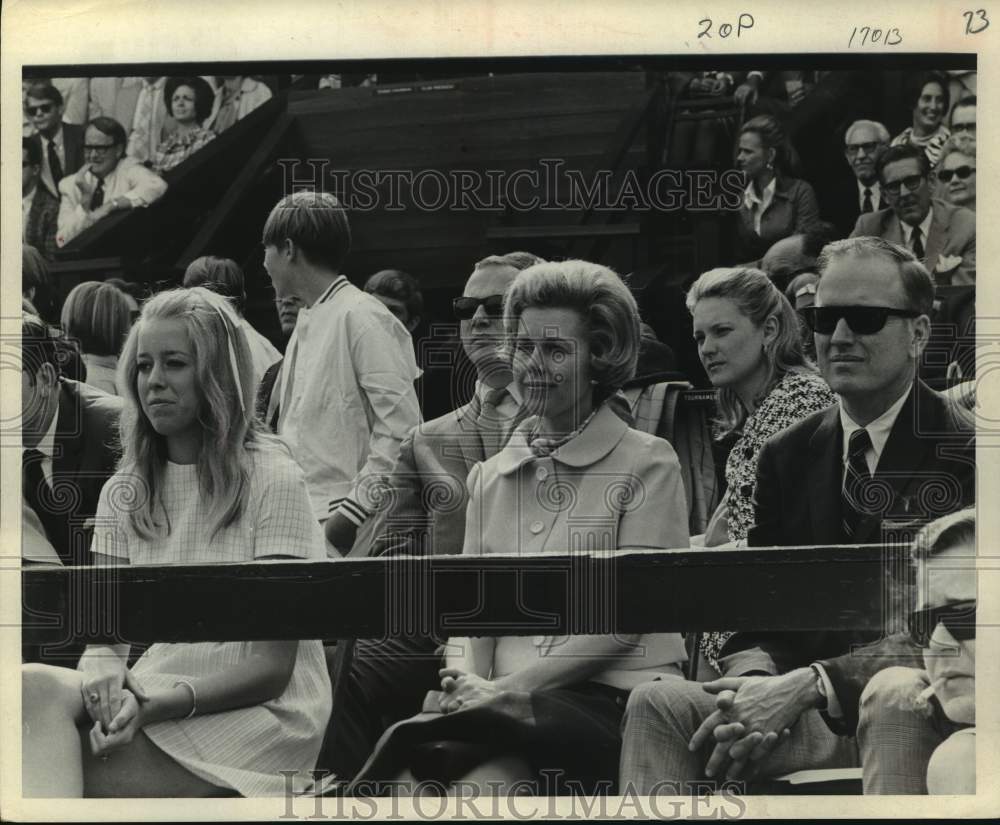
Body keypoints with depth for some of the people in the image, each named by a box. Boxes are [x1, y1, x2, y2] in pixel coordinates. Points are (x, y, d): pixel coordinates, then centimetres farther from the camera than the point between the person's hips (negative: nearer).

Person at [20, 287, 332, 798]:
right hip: (152, 694, 5)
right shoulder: (124, 491, 11)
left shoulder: (271, 480, -6)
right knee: (35, 685, -29)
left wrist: (158, 703, -23)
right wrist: (106, 678, -19)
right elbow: (104, 637, 7)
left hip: (262, 714, -5)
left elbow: (271, 667, -8)